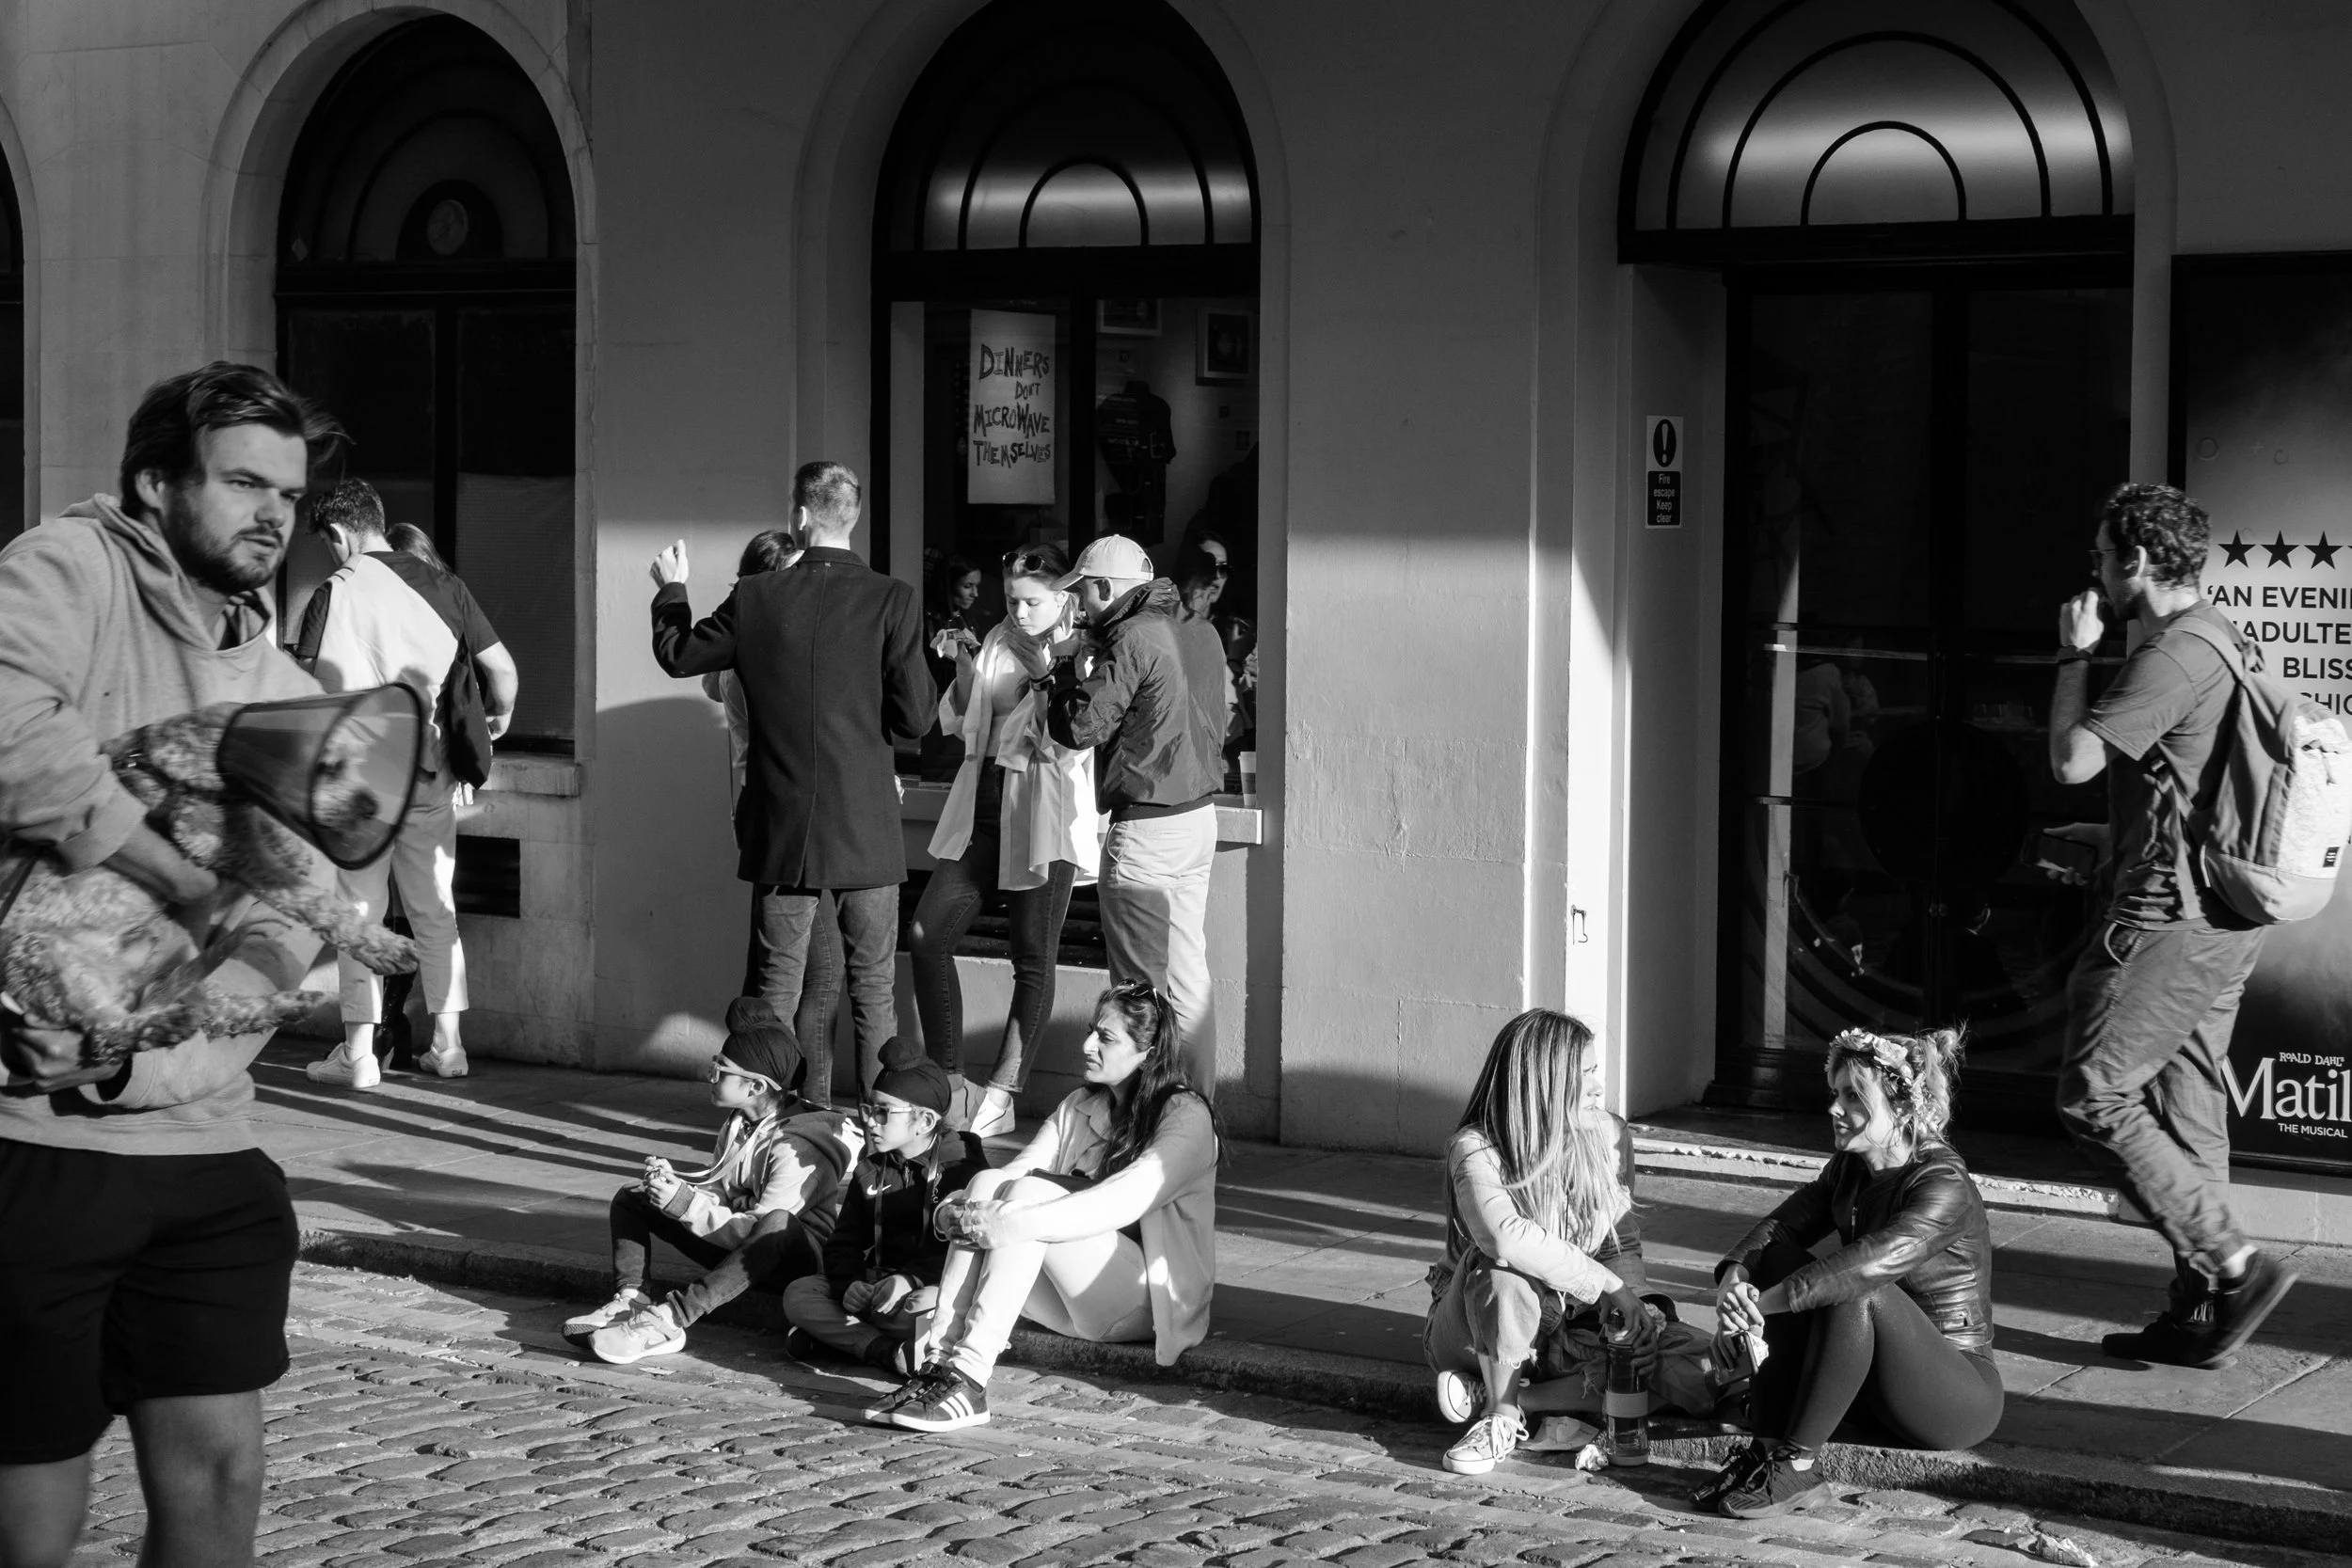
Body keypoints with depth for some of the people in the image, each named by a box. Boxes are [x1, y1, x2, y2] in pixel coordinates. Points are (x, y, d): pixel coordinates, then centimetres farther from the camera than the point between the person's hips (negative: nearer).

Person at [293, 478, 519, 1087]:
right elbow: (502, 667, 4)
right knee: (435, 909, 14)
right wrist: (499, 718, 24)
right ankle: (447, 1043, 16)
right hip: (432, 773, 4)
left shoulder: (337, 593, -9)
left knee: (360, 910, 3)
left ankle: (358, 1054, 3)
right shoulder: (442, 586, 3)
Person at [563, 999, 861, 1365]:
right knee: (631, 1198, 5)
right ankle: (632, 1300, -22)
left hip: (793, 1263, -9)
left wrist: (685, 1205, -34)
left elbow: (763, 1228, -30)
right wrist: (673, 1182, -15)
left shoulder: (796, 1148, -24)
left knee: (779, 1223, -45)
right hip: (735, 1249, 9)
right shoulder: (738, 1124, 2)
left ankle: (670, 1318, -50)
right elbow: (716, 1191, 5)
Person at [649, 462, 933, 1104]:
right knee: (872, 984, 7)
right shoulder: (891, 600, -10)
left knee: (777, 985, 10)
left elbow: (678, 654, 12)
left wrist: (672, 589, 29)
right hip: (866, 827, -1)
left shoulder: (755, 599, -4)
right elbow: (915, 718, -9)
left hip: (781, 828, 1)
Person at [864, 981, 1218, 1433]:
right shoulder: (1080, 1106, 15)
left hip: (1151, 1303, -6)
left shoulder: (1186, 1116, -8)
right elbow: (1014, 1171, 2)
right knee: (988, 1183, -17)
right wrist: (956, 1210, -20)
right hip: (1073, 1304, 6)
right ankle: (938, 1360, -30)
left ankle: (969, 1377, -38)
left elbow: (1122, 1202, -25)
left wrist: (1013, 1223, -35)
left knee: (1031, 1194, -27)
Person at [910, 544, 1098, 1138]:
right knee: (926, 935, 0)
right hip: (983, 804, 6)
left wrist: (1048, 677, -22)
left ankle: (1002, 1097, 7)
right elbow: (956, 722, 16)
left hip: (1045, 817, -6)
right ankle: (948, 1079, 11)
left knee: (1034, 960, 0)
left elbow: (1072, 748, -16)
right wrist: (963, 669, -1)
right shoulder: (999, 641, 10)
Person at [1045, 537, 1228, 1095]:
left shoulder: (1134, 639, -15)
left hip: (1146, 829, -8)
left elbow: (1082, 725, -17)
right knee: (1187, 977, 14)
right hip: (1199, 815, 8)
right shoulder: (1200, 633, 11)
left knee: (1143, 987, -2)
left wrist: (1069, 673, 3)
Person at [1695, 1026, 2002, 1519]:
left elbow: (1872, 1262, -37)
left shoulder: (1945, 1187, -21)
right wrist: (1735, 1274, -28)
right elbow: (1782, 1223, -6)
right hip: (1873, 1388, 8)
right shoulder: (1849, 1168, 5)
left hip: (1962, 1397, -8)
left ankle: (1796, 1460, -24)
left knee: (1855, 1292, -33)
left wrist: (1763, 1301, -41)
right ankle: (1765, 1444, -16)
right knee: (1778, 1258, -10)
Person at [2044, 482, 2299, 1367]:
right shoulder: (2226, 643, 16)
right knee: (2187, 1112, 12)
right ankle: (2199, 1315, 14)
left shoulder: (2171, 654, -17)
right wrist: (2118, 837, 26)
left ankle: (2234, 1263, -7)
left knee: (2093, 1100, -5)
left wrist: (2074, 655, -7)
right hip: (2226, 922, 10)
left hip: (2169, 921, -10)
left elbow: (2071, 759, -21)